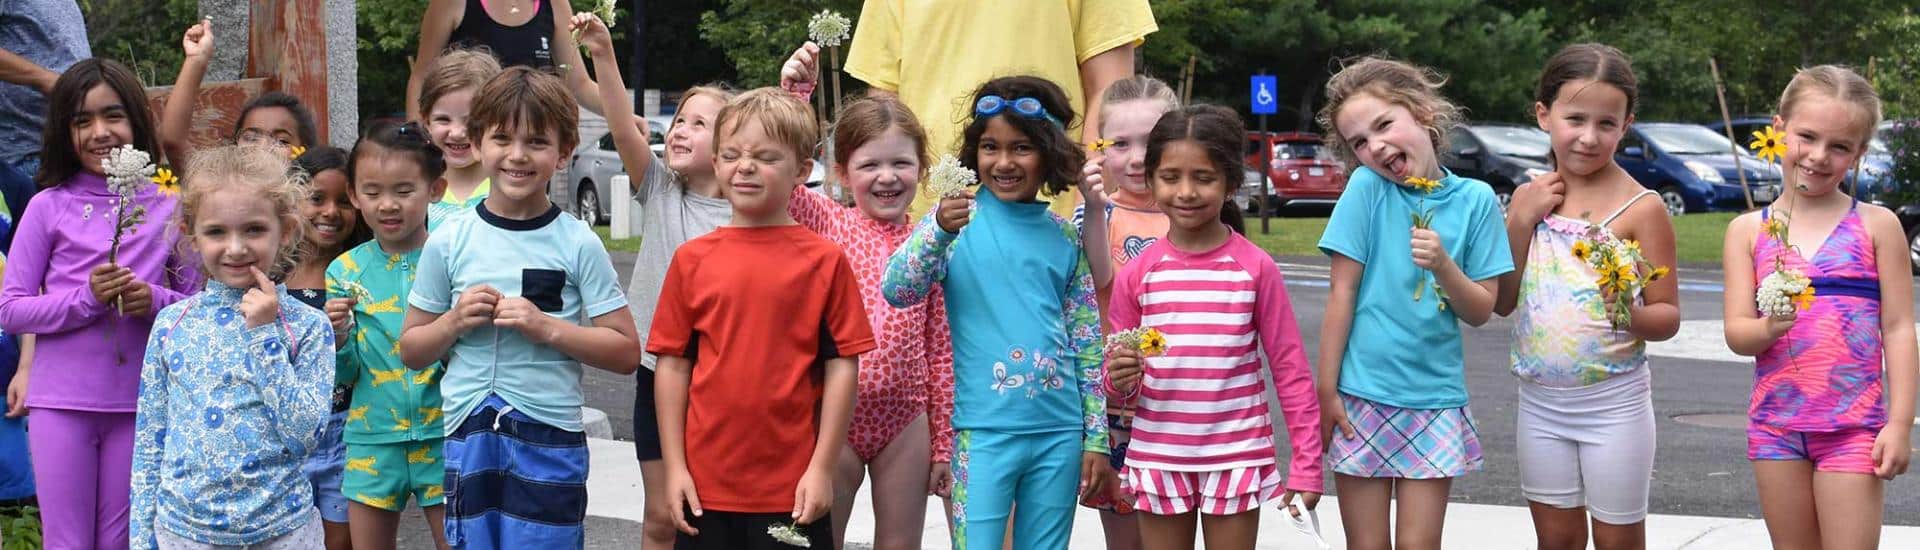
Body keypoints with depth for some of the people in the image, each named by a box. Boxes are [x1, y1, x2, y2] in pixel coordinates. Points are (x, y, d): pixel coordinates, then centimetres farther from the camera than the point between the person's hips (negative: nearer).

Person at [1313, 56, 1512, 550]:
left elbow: (1480, 312, 0)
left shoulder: (1475, 199, -1)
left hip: (1435, 397, 1)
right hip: (1362, 396, -1)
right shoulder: (1367, 189, -6)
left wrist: (1442, 264, -18)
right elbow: (1342, 293, -6)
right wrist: (1326, 389, -7)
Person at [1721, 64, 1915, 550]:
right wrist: (1769, 328, -23)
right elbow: (1737, 334, 0)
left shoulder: (1876, 226, 0)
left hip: (1855, 427, -3)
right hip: (1776, 424, 3)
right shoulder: (1748, 231, 5)